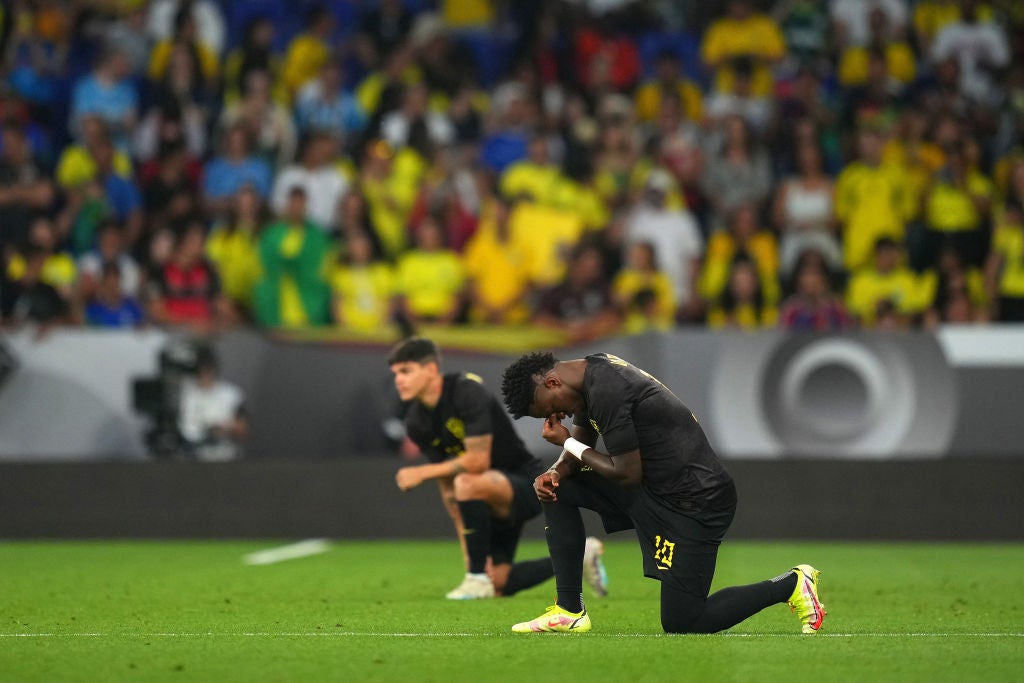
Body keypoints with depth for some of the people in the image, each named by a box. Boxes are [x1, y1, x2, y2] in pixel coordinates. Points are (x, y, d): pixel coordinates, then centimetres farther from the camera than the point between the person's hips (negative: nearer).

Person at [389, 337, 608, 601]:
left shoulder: (467, 392, -22)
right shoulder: (416, 423, -1)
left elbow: (478, 461, -28)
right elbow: (447, 489, 2)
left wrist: (421, 472, -22)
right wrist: (469, 548, -1)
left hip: (526, 484, -8)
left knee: (467, 483, -38)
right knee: (499, 584, 1)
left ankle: (478, 579, -22)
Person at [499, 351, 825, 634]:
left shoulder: (606, 392, -25)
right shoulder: (591, 374, 5)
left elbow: (628, 474, -22)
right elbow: (582, 442, 17)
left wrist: (568, 444, -11)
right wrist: (556, 472, -4)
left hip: (694, 499, -10)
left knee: (680, 624, -5)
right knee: (558, 489, 4)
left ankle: (790, 584, 9)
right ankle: (569, 611, 7)